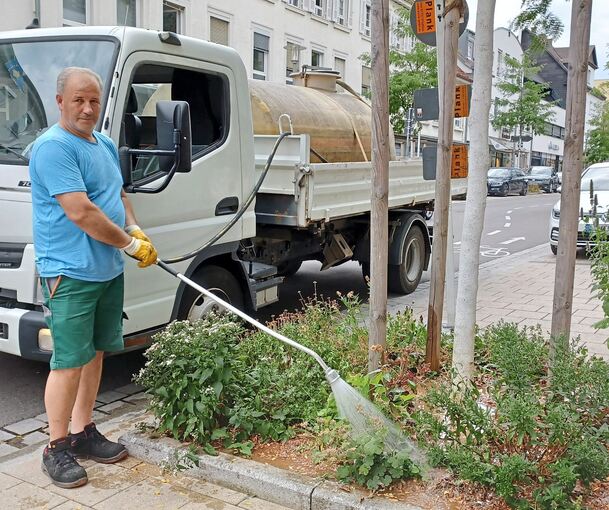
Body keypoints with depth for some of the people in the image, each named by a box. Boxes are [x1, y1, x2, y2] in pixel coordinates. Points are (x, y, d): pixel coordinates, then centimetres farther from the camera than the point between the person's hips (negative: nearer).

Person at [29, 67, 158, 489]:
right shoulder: (53, 147, -14)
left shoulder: (106, 145, 14)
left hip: (109, 271, 9)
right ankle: (57, 449, 12)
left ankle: (83, 432, 28)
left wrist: (135, 229, 4)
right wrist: (132, 244, -13)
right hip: (71, 274, -8)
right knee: (69, 362, -3)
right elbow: (81, 212, -22)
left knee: (95, 353, 14)